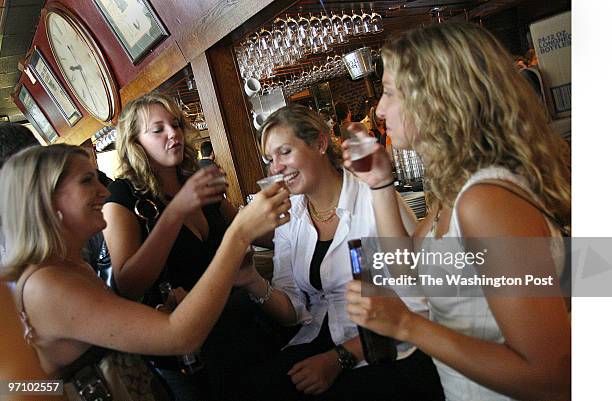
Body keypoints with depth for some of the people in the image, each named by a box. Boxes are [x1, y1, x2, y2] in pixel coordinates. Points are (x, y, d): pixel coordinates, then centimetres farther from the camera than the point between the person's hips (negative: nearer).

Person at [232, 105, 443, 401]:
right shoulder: (287, 217, 5)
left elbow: (415, 305, -13)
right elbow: (293, 310, 4)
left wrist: (340, 358, -16)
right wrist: (254, 283, -16)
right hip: (321, 340, 4)